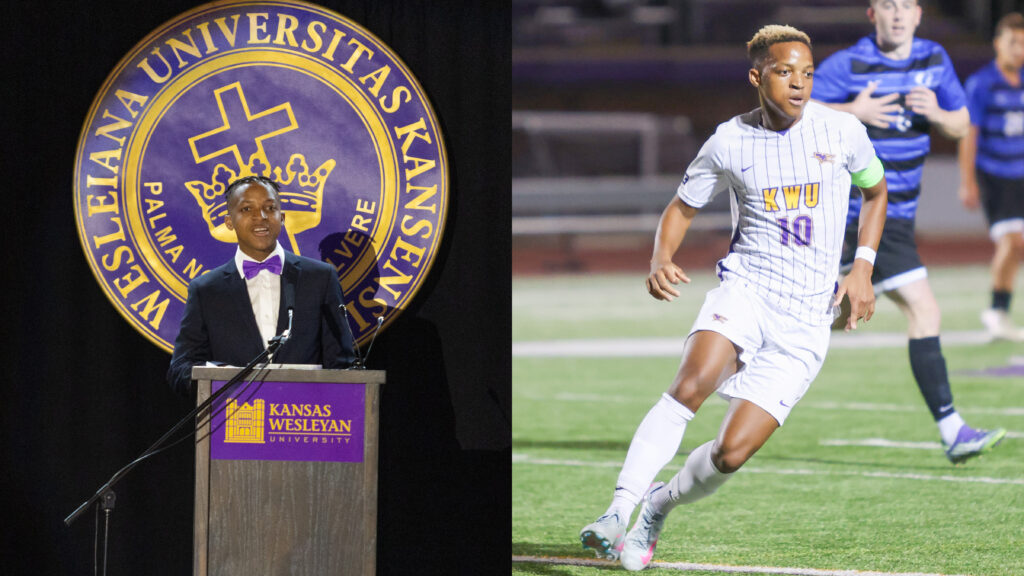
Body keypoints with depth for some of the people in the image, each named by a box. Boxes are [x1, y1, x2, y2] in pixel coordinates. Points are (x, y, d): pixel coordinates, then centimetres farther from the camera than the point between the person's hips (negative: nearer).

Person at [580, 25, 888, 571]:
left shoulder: (842, 131, 0)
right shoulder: (730, 142, 0)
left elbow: (875, 190, 19)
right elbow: (681, 207, 13)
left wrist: (862, 267, 7)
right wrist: (660, 261, -8)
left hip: (804, 319, 0)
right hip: (745, 286, 0)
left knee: (732, 452, -10)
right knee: (691, 384, -32)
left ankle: (658, 506, 19)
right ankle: (617, 513, -33)